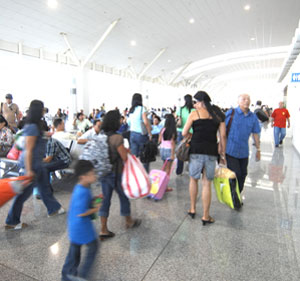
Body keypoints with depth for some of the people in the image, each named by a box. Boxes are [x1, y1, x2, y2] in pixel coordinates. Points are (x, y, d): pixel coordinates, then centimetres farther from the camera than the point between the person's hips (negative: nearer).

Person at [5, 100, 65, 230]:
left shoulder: (36, 125, 6)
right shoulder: (32, 127, -23)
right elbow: (28, 150, -24)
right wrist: (29, 170, -23)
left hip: (37, 162, 10)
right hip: (32, 163, -10)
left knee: (44, 186, 21)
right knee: (25, 191, 2)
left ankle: (53, 208, 38)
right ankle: (11, 222, 17)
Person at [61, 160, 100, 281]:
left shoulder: (80, 187, 0)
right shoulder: (83, 192, -31)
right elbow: (81, 213, -29)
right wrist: (96, 209, -17)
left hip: (73, 225, 9)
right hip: (82, 226, -9)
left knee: (74, 248, 24)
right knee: (93, 246, 12)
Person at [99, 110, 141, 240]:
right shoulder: (117, 137, -23)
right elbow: (125, 157, -21)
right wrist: (127, 150, 1)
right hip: (116, 174, -6)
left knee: (106, 200, 14)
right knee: (124, 197, 16)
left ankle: (103, 230, 21)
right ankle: (129, 221, 38)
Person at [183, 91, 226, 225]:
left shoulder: (194, 114, -1)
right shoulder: (218, 114, 9)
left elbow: (184, 133, -3)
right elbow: (223, 136, 4)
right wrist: (223, 154, 10)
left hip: (196, 150, -2)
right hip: (211, 151, 2)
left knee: (193, 179, 17)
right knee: (207, 184, 8)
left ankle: (192, 209, 28)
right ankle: (205, 216, 16)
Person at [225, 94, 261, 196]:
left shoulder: (253, 117, 6)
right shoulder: (231, 113, -6)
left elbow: (255, 134, 13)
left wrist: (258, 150, 16)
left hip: (244, 151, 5)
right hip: (231, 150, -4)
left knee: (243, 175, 12)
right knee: (235, 174, -5)